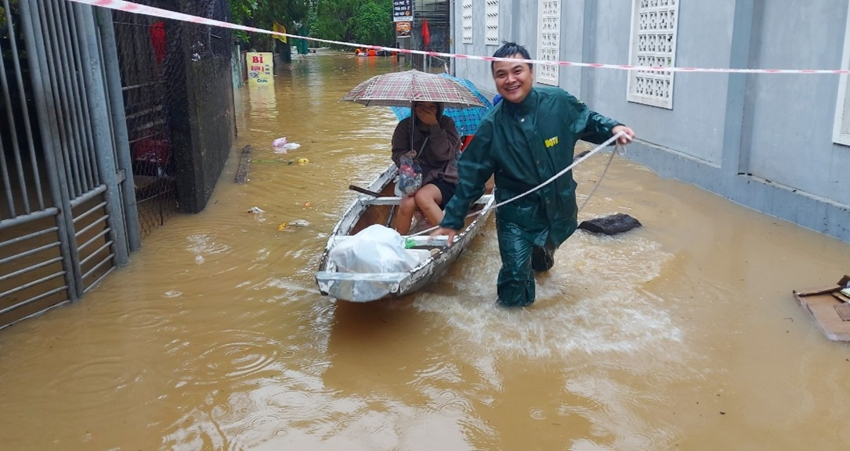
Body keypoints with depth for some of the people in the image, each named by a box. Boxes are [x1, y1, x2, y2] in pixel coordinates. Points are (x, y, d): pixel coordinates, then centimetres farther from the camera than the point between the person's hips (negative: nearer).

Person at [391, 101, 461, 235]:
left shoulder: (446, 123, -1)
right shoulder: (405, 125, 4)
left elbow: (445, 153, -13)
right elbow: (397, 153, 3)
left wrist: (434, 125, -18)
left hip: (444, 180, -2)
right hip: (415, 179, 2)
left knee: (422, 196, -33)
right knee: (407, 204, -29)